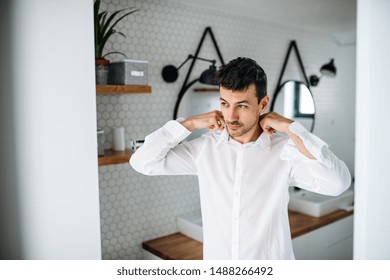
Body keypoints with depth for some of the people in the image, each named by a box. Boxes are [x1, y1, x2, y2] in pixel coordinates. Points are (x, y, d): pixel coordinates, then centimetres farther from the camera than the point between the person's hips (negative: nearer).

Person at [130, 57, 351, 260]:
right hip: (216, 264, 2)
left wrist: (290, 128, -23)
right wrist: (190, 123, -14)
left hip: (270, 270, -1)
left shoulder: (284, 150, -14)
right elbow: (142, 162, -9)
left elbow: (338, 183, -27)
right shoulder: (205, 148, -7)